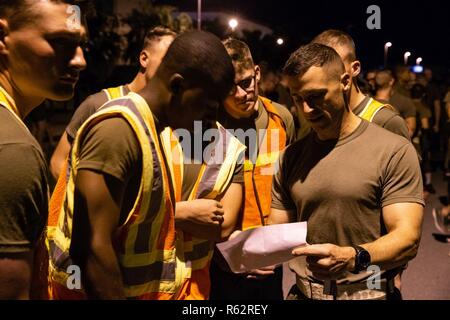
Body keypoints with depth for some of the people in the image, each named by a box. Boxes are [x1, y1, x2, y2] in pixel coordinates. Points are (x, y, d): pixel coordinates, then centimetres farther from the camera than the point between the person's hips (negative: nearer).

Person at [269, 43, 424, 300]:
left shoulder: (394, 151, -12)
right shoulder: (290, 157, 2)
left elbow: (407, 238, -17)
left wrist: (352, 258, -34)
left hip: (367, 292, -4)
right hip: (303, 291, 4)